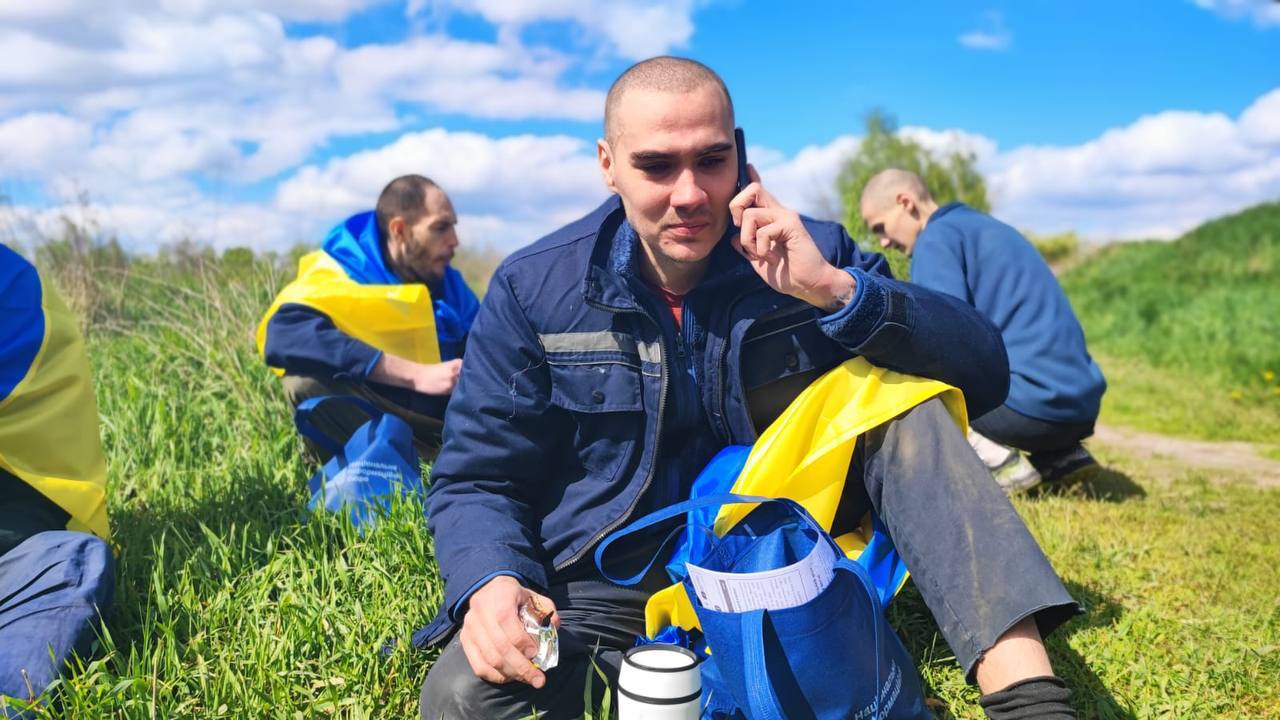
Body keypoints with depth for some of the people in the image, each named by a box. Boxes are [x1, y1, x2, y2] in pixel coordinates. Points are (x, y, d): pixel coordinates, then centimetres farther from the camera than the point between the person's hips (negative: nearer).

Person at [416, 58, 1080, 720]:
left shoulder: (810, 255, -6)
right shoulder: (532, 290, -7)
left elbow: (985, 377, -13)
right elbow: (476, 479, -4)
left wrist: (837, 290, -28)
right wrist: (490, 583, -26)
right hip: (615, 586, 0)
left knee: (901, 398, -19)